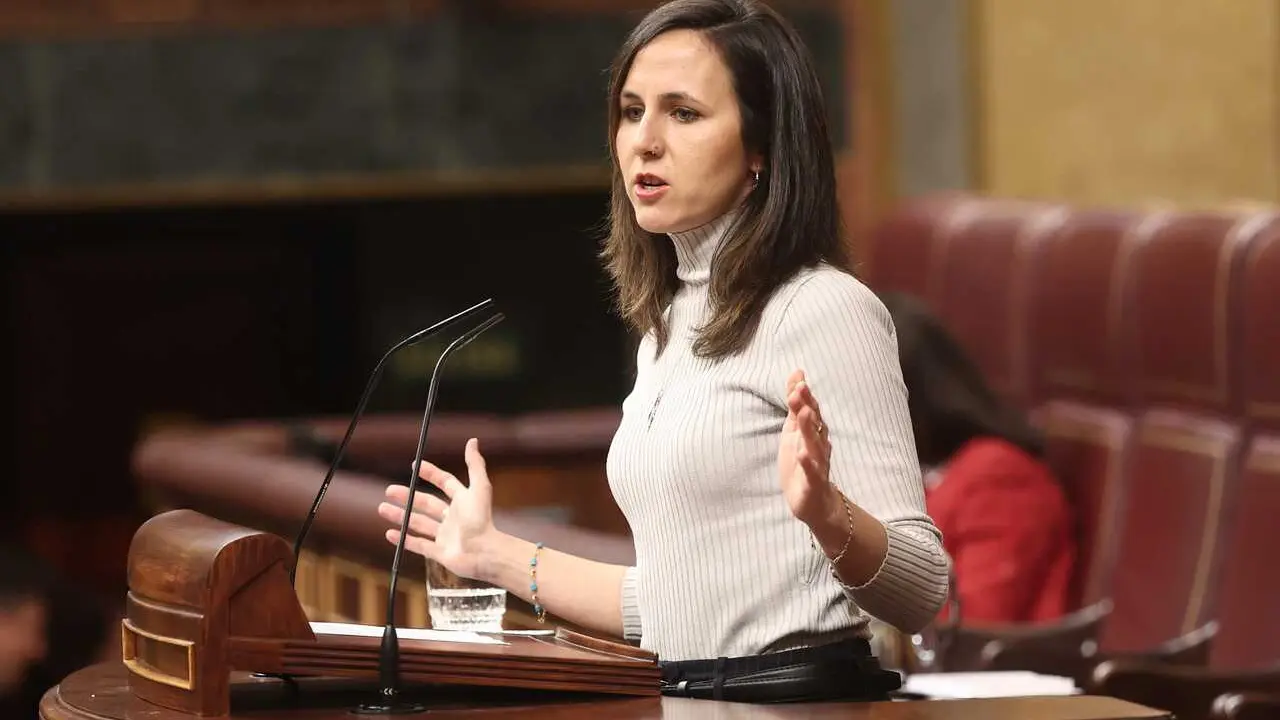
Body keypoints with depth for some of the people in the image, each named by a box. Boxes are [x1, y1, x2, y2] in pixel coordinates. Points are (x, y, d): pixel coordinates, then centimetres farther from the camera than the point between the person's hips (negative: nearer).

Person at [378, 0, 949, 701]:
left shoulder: (824, 309, -7)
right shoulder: (667, 328, 17)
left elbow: (922, 590, -11)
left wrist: (825, 515, -29)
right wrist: (496, 556, 27)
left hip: (798, 697, -7)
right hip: (681, 698, 7)